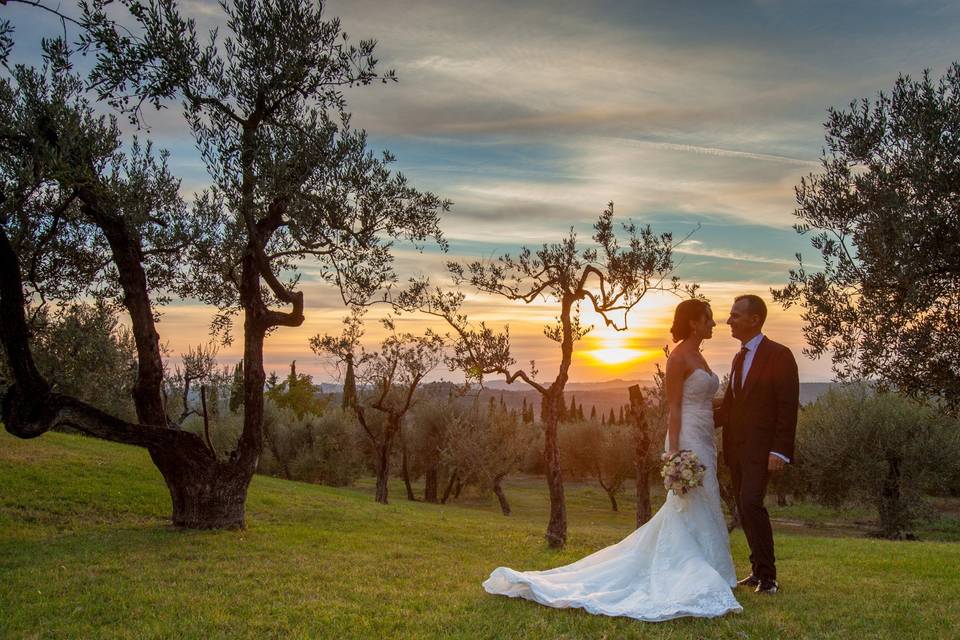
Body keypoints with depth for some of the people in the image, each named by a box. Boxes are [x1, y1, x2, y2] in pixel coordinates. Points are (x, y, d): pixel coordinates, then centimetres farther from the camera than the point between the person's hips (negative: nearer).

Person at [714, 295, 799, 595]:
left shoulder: (779, 355, -7)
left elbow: (788, 407, -12)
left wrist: (779, 451, -18)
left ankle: (767, 575, -10)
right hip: (736, 447, 8)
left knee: (751, 503, -18)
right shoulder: (739, 358, 18)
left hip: (760, 448, -8)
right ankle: (759, 571, 16)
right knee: (745, 509, 8)